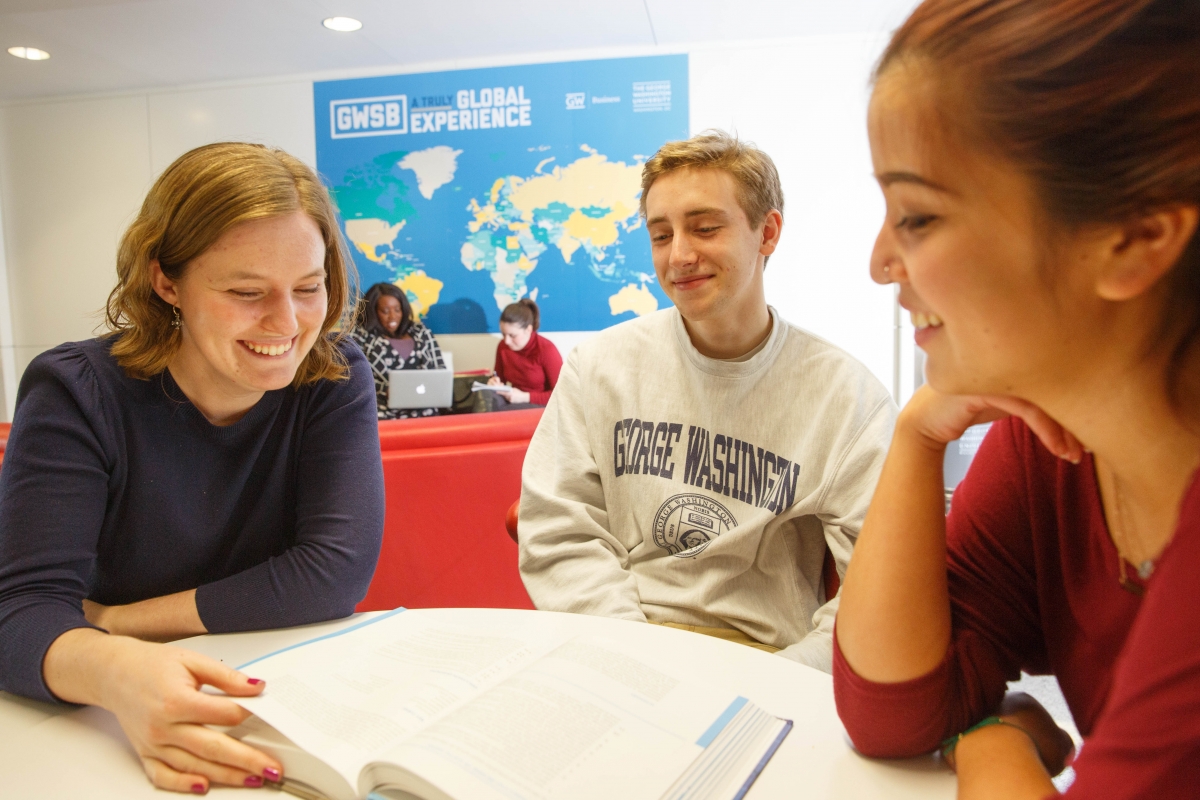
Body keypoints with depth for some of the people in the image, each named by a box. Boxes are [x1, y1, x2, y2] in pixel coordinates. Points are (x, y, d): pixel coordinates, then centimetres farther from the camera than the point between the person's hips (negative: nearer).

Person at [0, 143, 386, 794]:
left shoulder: (335, 381, -8)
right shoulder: (76, 393, -9)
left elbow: (337, 569, -17)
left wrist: (116, 620, -14)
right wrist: (111, 667, -40)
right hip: (111, 730, 0)